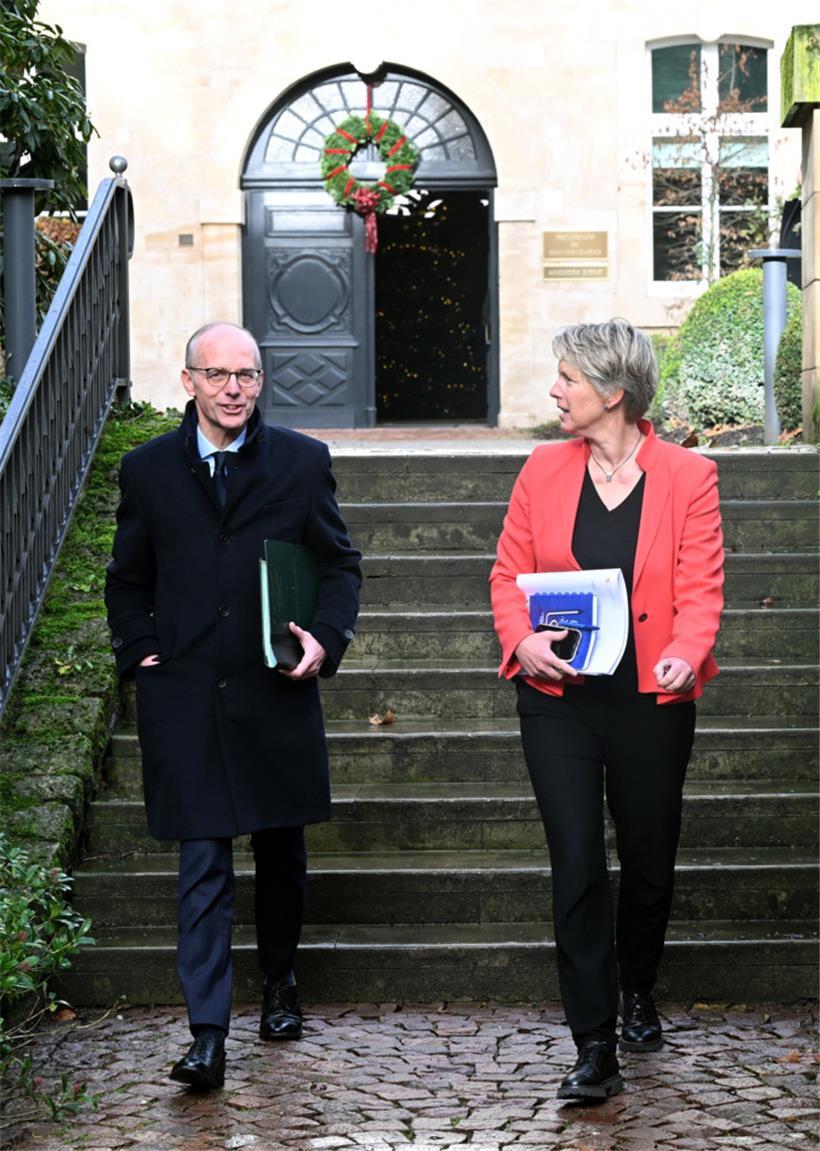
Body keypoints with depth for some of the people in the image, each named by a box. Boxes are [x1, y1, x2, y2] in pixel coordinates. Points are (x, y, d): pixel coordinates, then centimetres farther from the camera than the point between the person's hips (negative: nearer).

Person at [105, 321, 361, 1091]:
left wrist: (326, 637, -8)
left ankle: (279, 981, 37)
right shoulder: (147, 470, 5)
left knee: (281, 849, 15)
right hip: (186, 699, -1)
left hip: (278, 692, 1)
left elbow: (341, 564, 8)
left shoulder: (302, 462, 3)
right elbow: (128, 580, 13)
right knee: (202, 867, -5)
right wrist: (140, 651, -1)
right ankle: (207, 1035, -6)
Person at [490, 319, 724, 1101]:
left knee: (649, 860, 14)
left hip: (650, 701, -1)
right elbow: (509, 571, 6)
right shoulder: (544, 471, 4)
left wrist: (685, 652, -25)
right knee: (576, 867, -7)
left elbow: (700, 587, -6)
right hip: (558, 698, 1)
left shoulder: (687, 477, -3)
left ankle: (637, 996, 42)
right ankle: (594, 1050, -3)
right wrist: (521, 639, -13)